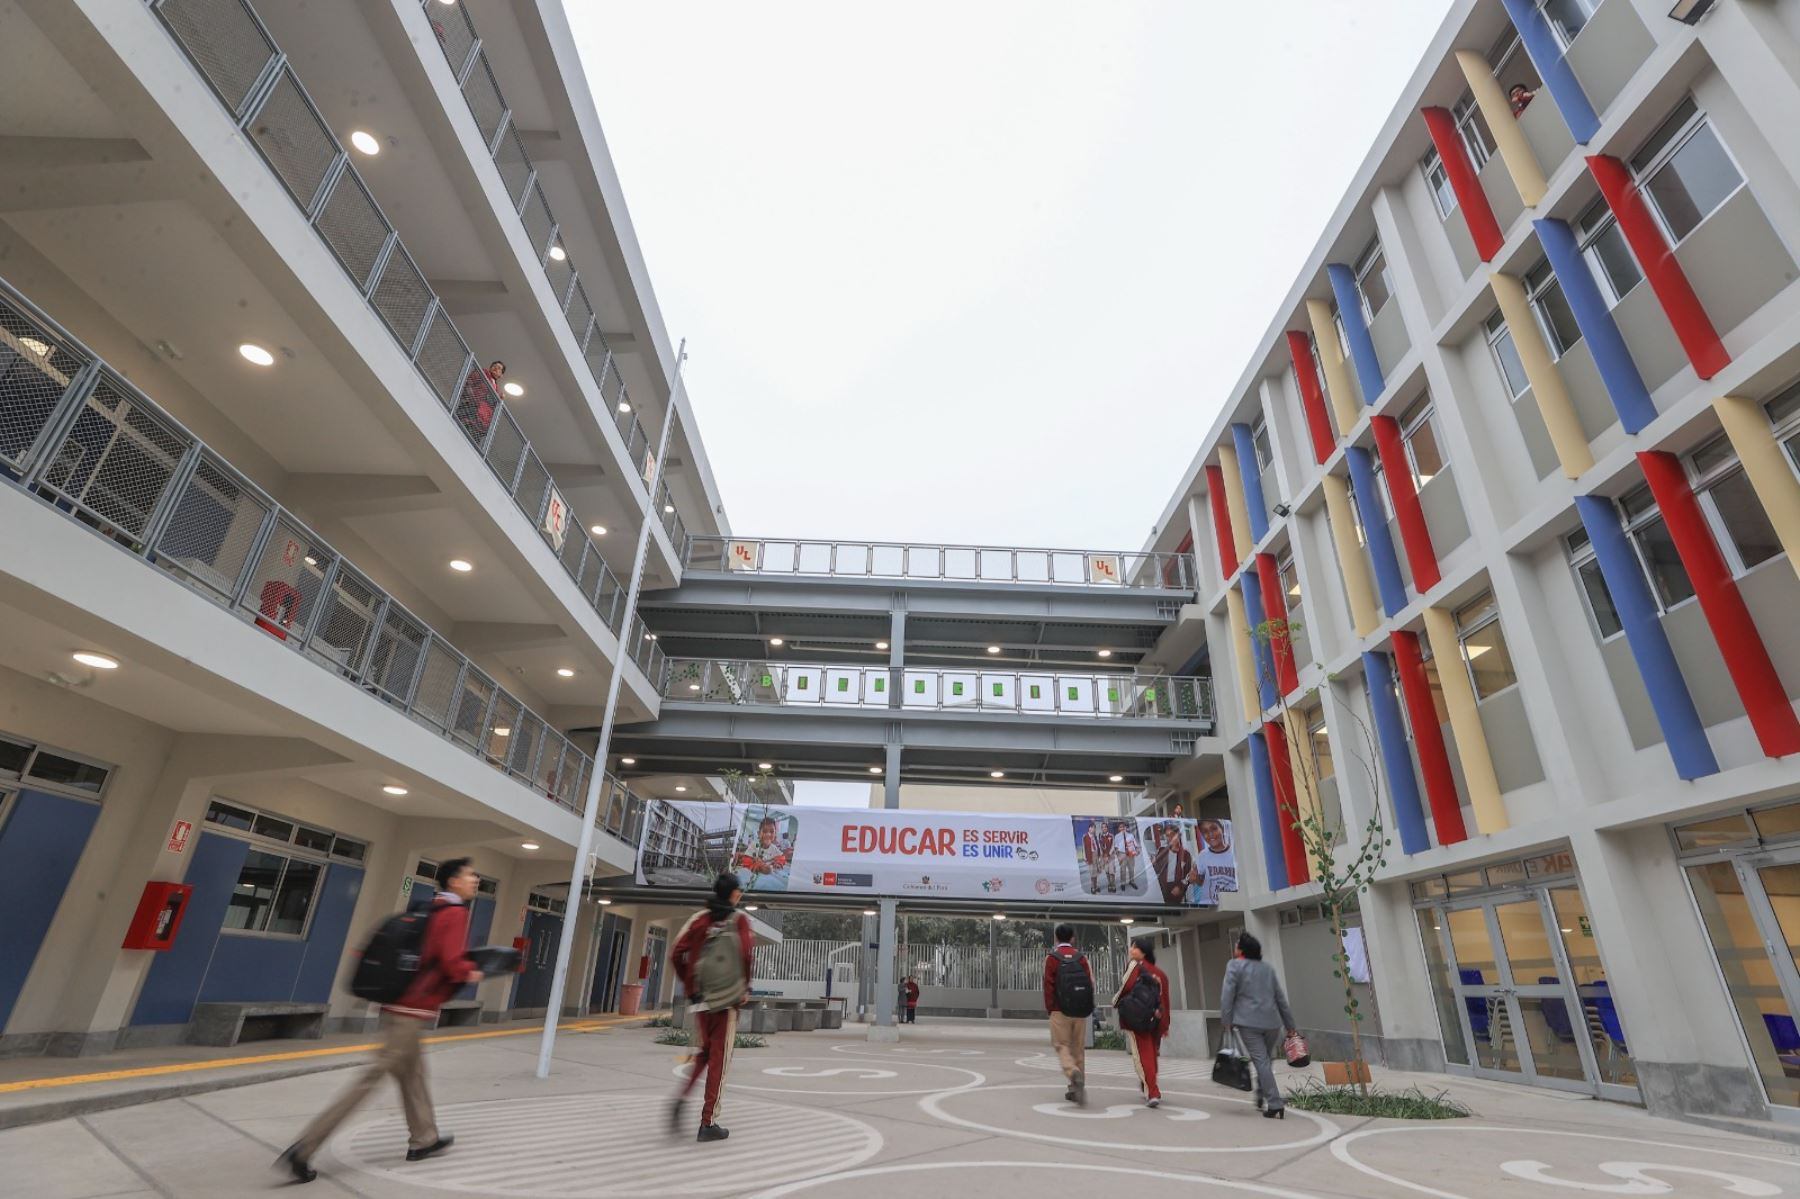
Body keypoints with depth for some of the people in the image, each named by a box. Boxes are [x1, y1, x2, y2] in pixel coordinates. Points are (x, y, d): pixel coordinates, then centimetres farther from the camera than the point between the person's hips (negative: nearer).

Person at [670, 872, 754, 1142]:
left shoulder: (700, 918, 5)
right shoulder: (739, 920, -6)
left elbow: (676, 954, 0)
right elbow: (746, 954, -19)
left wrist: (689, 988, 9)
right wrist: (745, 988, -4)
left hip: (702, 996, 4)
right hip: (728, 997, -4)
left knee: (706, 1050, 23)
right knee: (719, 1056, 6)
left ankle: (682, 1096, 4)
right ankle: (708, 1123, 9)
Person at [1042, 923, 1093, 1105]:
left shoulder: (1052, 958, -5)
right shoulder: (1081, 957, 3)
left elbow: (1048, 985, -6)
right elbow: (1091, 983, 3)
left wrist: (1049, 1008, 3)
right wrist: (1088, 1006, 14)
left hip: (1060, 1010, -3)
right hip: (1081, 1011, 3)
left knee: (1062, 1045, 3)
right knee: (1078, 1048, 13)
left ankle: (1073, 1072, -24)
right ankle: (1076, 1088, 18)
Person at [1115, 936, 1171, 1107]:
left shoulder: (1136, 965, -6)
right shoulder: (1159, 973, 10)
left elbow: (1126, 986, -16)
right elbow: (1164, 998, 10)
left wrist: (1115, 1003, 2)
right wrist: (1165, 1025, 18)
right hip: (1156, 1019, 6)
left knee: (1142, 1055, 0)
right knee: (1152, 1053, 19)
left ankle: (1152, 1093, -5)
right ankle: (1148, 1084, 32)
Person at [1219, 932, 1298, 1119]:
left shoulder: (1235, 966, -1)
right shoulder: (1268, 968, 16)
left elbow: (1227, 996, -9)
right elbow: (1280, 998, 18)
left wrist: (1225, 1021, -7)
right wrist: (1290, 1025, 24)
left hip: (1248, 1023, -5)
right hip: (1272, 1022, 5)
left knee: (1261, 1062, -4)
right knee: (1266, 1060, 18)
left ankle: (1274, 1106, -7)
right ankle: (1262, 1098, 24)